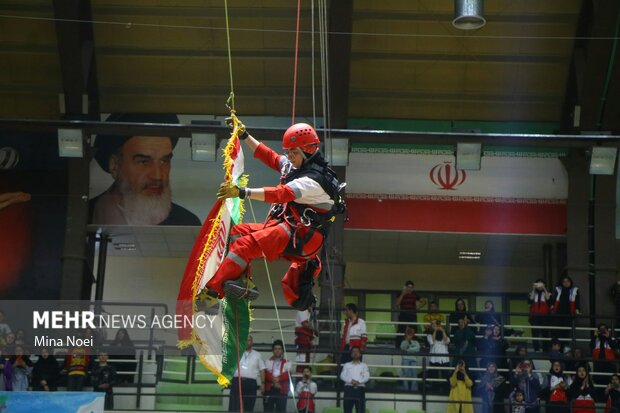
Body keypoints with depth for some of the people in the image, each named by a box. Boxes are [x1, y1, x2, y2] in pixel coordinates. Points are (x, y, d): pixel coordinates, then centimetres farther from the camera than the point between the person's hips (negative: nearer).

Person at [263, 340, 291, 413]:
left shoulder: (287, 363, 10)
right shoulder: (267, 362, 12)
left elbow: (287, 375, -5)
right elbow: (265, 374, -1)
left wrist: (279, 379, -21)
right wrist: (273, 380, -17)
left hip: (282, 390, 0)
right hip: (269, 389, 0)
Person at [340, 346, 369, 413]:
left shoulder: (364, 365, 12)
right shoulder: (347, 365, 15)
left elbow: (366, 377, 0)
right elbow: (342, 376, 3)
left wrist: (358, 382, -17)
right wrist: (351, 381, -14)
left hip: (360, 389, -1)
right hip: (349, 388, 1)